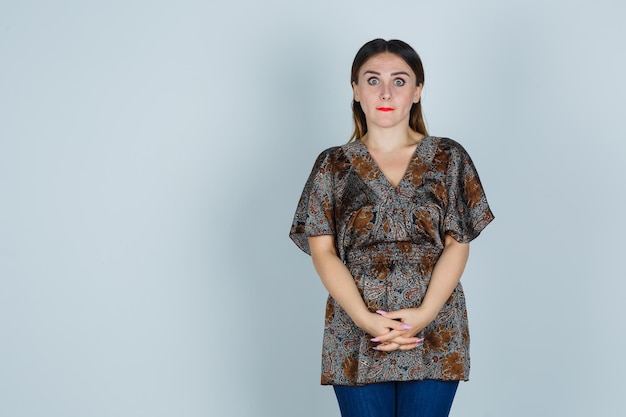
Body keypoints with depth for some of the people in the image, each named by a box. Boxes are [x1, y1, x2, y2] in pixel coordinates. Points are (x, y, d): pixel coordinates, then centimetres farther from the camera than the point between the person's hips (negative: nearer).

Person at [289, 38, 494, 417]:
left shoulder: (449, 159, 6)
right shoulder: (334, 165, 7)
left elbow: (458, 244, 1)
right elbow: (322, 249, 0)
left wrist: (424, 313, -14)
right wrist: (365, 318, -14)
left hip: (434, 333, 0)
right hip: (355, 335, 0)